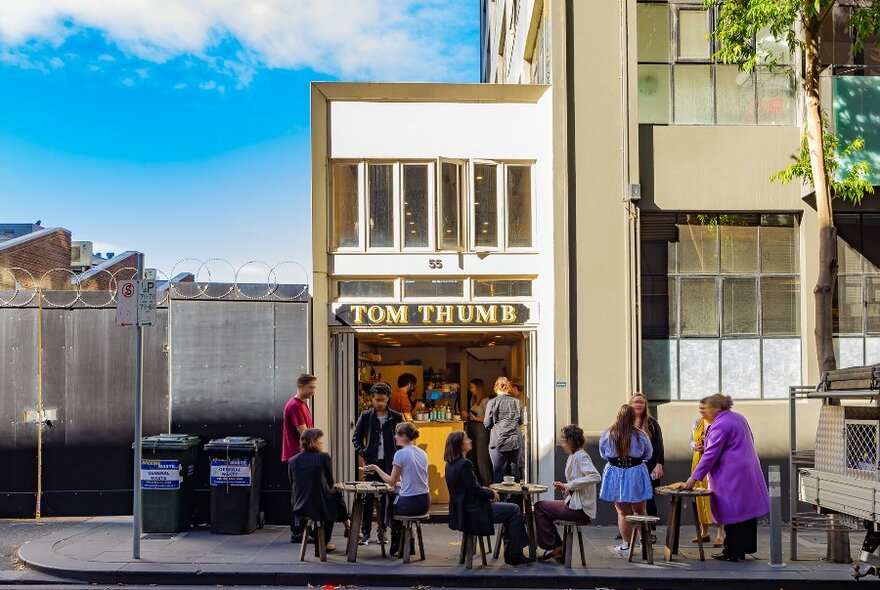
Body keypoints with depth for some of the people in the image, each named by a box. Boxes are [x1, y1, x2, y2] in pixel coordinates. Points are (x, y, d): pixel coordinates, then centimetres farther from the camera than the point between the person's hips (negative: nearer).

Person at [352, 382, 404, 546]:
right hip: (371, 462, 0)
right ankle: (365, 532, 2)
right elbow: (356, 437, 11)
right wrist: (362, 453, -2)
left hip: (390, 463, 0)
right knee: (368, 497, -3)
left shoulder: (396, 417, 3)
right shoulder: (365, 417, 5)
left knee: (386, 498, 4)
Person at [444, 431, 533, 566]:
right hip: (472, 513, -10)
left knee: (510, 510, 20)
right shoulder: (464, 464, -21)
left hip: (461, 511, 10)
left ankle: (510, 554, 18)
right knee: (514, 510, -2)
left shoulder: (451, 464, 9)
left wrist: (486, 491, 9)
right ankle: (515, 556, 1)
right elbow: (475, 490, -21)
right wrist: (492, 493, -3)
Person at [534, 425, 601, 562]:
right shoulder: (573, 456, 15)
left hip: (580, 509, -10)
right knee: (543, 510, 19)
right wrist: (564, 487, 4)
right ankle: (557, 549, 19)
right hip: (575, 504, 10)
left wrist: (570, 484, -27)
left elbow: (595, 476, -32)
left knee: (540, 506, -2)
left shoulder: (580, 456, -16)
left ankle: (551, 547, 7)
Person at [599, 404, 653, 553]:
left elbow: (602, 455, 5)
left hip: (615, 474, 0)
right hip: (636, 474, 0)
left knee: (623, 512, 8)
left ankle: (626, 544, 11)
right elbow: (648, 455, 4)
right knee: (639, 511, 13)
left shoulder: (607, 435, -10)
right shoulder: (640, 435, -11)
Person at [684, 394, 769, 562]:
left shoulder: (720, 426, -17)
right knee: (746, 510, 12)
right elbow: (750, 441, 21)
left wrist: (694, 477, -17)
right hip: (749, 472, 10)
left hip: (732, 477, -9)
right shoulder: (738, 418, 12)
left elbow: (710, 455, -20)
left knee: (732, 513, -4)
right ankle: (745, 548, 19)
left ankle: (732, 552, 1)